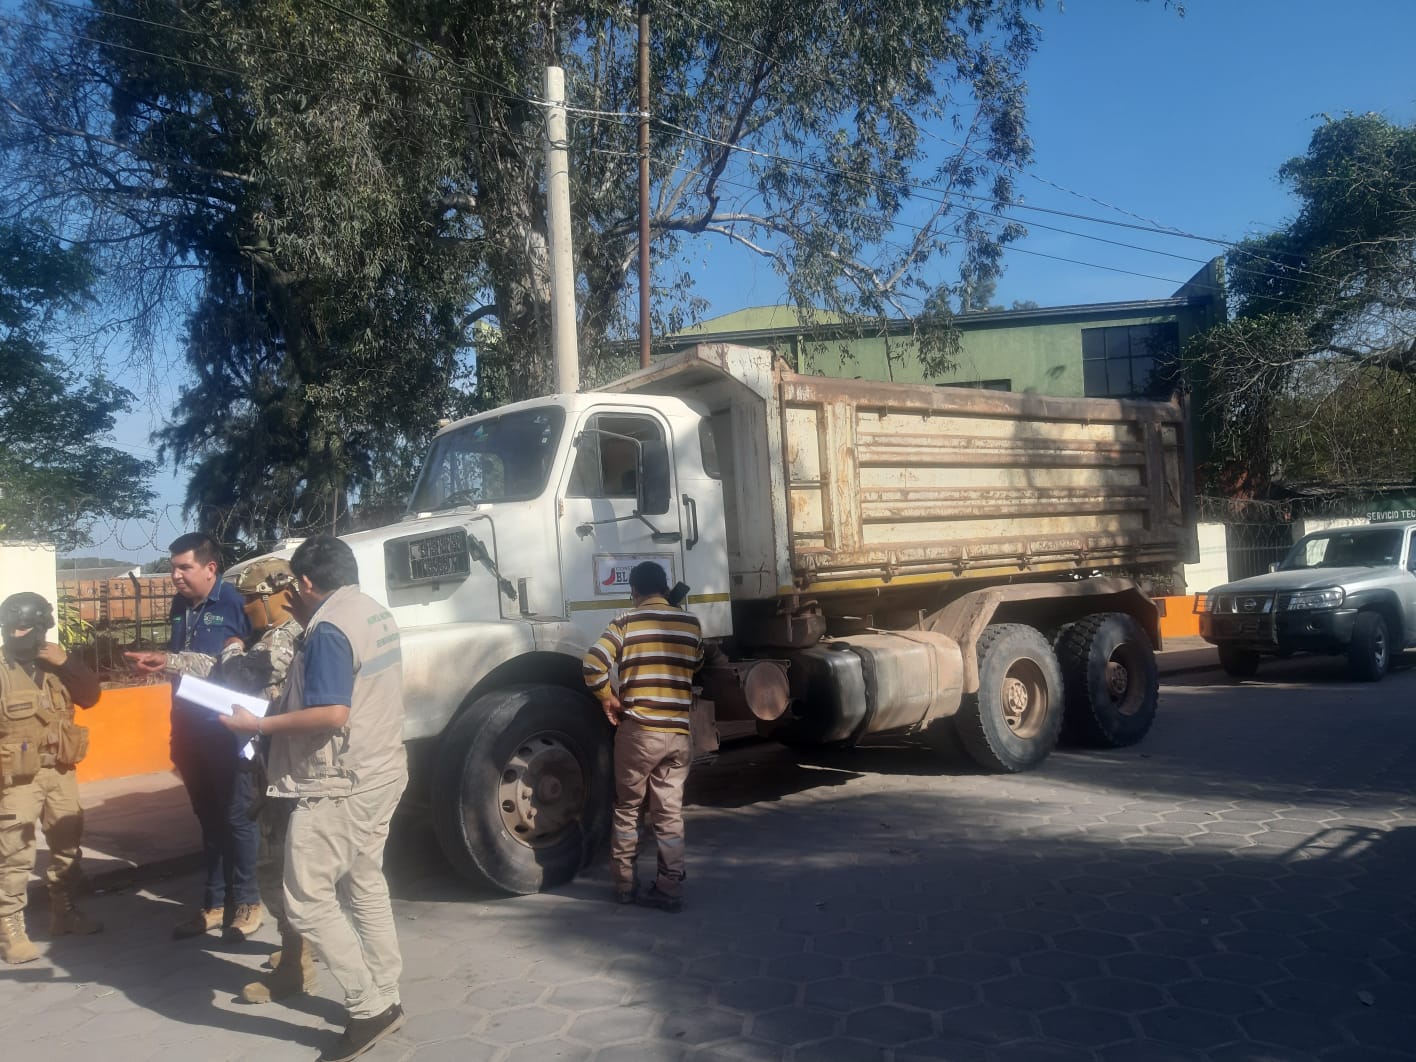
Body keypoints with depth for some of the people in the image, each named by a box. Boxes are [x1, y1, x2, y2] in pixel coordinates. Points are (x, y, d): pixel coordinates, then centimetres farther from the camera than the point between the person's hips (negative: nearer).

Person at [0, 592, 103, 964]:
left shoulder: (55, 664, 5)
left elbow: (90, 697, 4)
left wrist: (67, 663, -11)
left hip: (60, 772, 6)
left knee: (67, 845, 16)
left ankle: (64, 912, 30)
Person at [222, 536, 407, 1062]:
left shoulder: (329, 628, -19)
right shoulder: (376, 613, 10)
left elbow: (331, 715, -27)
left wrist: (258, 725, -17)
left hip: (341, 785, -10)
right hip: (378, 774, 10)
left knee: (307, 900, -1)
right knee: (365, 887, 17)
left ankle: (369, 1008, 2)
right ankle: (385, 1000, 25)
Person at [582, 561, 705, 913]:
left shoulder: (626, 623, -5)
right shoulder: (691, 623, 6)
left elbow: (592, 665, -15)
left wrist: (607, 698, 0)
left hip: (638, 730, -2)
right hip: (678, 733, 3)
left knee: (627, 808, 14)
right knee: (670, 813, 9)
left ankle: (625, 883, 21)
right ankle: (670, 890, 11)